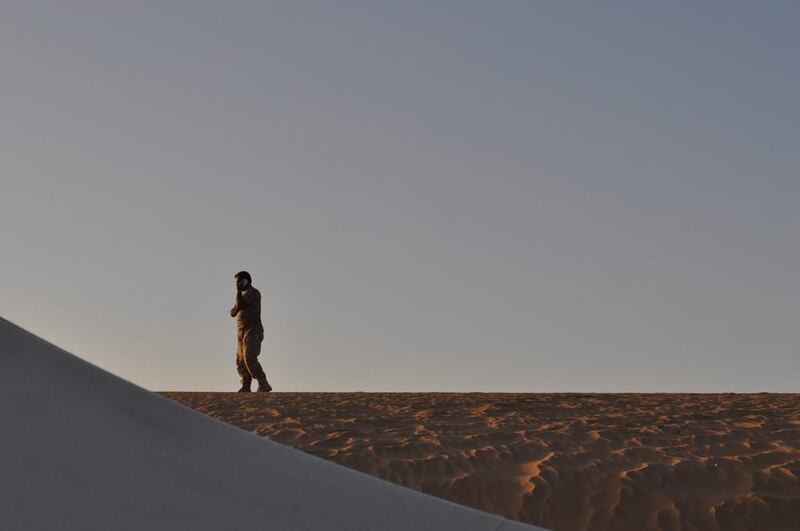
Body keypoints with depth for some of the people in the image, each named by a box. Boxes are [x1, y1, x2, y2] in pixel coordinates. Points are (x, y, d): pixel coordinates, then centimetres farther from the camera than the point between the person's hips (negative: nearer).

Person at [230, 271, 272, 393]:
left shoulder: (253, 292, -4)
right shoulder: (243, 295, 23)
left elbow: (240, 305, -16)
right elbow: (233, 312, 20)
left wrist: (239, 291, -3)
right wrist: (236, 307, -1)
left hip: (253, 331, -9)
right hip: (241, 332, 9)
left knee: (250, 358, -22)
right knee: (241, 362, 1)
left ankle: (264, 385, -23)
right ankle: (245, 388, -1)